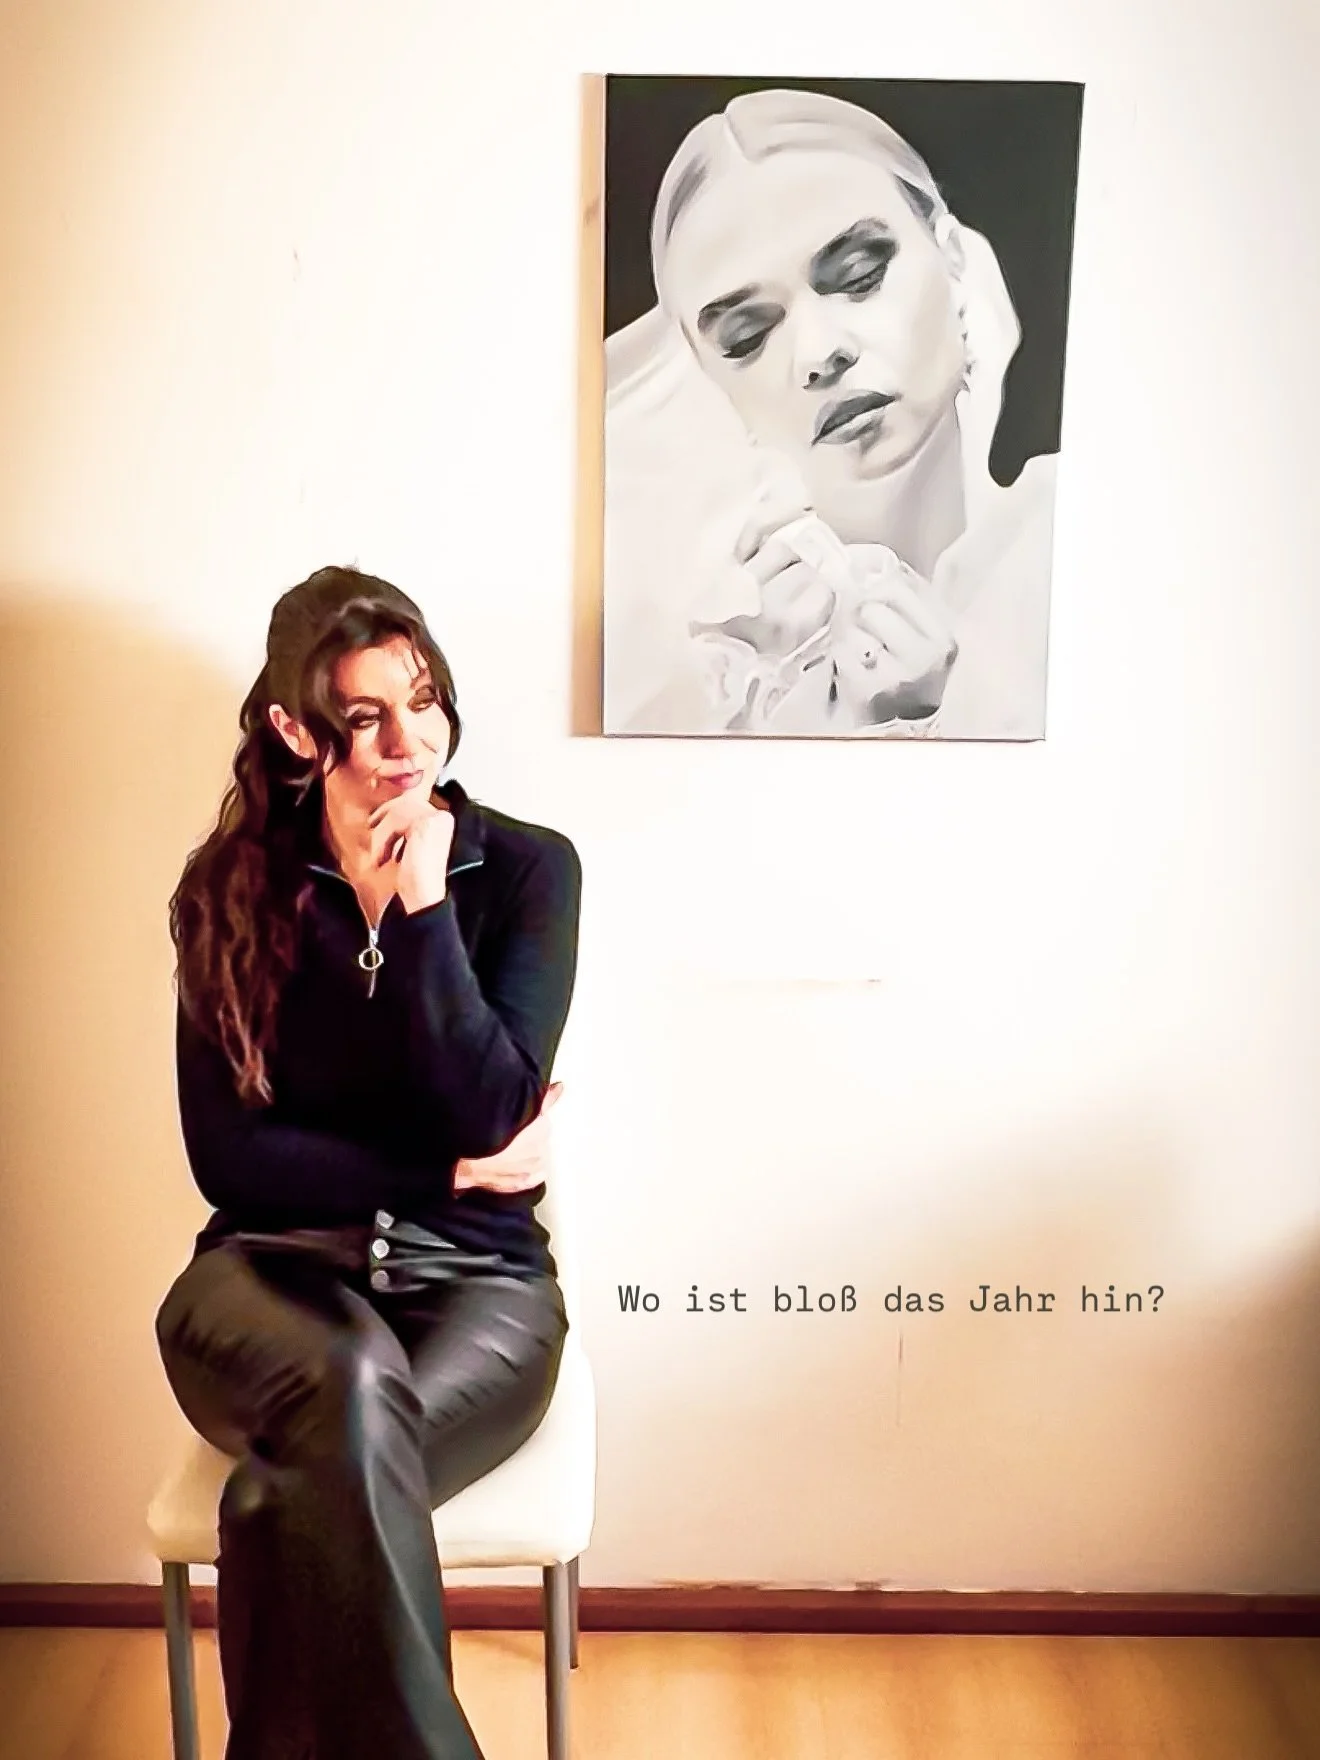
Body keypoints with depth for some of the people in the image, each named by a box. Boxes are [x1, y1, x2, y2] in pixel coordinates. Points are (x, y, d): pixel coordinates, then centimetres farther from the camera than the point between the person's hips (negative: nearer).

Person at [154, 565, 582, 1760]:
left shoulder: (528, 867, -3)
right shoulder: (231, 885, 1)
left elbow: (492, 1113, -12)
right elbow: (226, 1153, -3)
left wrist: (419, 908, -18)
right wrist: (448, 1172, -9)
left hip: (474, 1276, -1)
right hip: (272, 1264, 1)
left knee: (297, 1496, -32)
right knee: (352, 1388, -35)